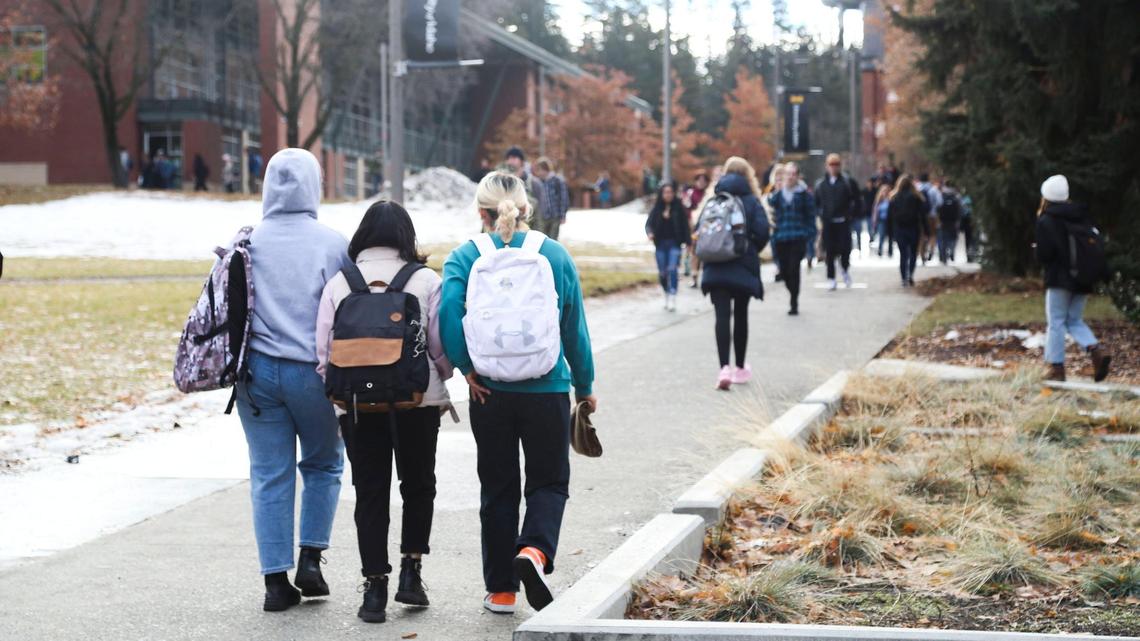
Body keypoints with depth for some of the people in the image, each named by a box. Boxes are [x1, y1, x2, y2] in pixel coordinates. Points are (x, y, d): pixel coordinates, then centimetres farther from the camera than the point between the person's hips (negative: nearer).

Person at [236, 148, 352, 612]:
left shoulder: (247, 243, -1)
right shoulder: (331, 243, -5)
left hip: (258, 370, 2)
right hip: (314, 371, -1)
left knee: (270, 476, 7)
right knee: (323, 464, 19)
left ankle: (276, 581, 7)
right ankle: (310, 558, 12)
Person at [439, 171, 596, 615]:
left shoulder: (464, 258, -2)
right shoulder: (556, 255, 1)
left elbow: (449, 312, -18)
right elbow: (575, 329, 4)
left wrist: (467, 369, -7)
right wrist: (584, 386, 15)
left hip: (490, 391, 1)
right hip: (548, 389, 0)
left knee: (498, 487, 12)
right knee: (549, 481, 12)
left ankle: (501, 590, 15)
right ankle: (535, 549, -16)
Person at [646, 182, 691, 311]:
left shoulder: (679, 208, -2)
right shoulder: (657, 209, 4)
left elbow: (685, 225, -2)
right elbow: (649, 223, 3)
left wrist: (688, 241, -5)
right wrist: (649, 233, -18)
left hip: (675, 244, -3)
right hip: (661, 244, 3)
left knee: (672, 269, -17)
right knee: (662, 273, 9)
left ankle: (672, 299, -18)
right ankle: (668, 296, 29)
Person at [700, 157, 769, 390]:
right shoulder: (751, 200, -2)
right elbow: (762, 231, -11)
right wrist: (751, 251, 6)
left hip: (715, 267, 1)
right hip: (742, 267, -1)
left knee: (722, 315, -5)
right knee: (740, 315, 14)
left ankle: (724, 367, -22)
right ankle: (740, 368, 25)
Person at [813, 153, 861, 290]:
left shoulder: (848, 182, 1)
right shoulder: (821, 184, 8)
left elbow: (857, 200, 2)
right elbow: (816, 202, 17)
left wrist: (852, 215, -3)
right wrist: (820, 214, 7)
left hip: (843, 222, -2)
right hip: (827, 222, 2)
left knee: (845, 248, -6)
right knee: (829, 251, 0)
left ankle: (845, 267, 25)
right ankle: (831, 278, 7)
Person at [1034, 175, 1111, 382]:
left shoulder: (1046, 221, -8)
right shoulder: (1081, 216, 9)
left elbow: (1044, 254, -14)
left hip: (1060, 279, -6)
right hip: (1084, 279, 6)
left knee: (1056, 322, 3)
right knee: (1075, 320, 15)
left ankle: (1056, 366, 1)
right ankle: (1096, 349, -8)